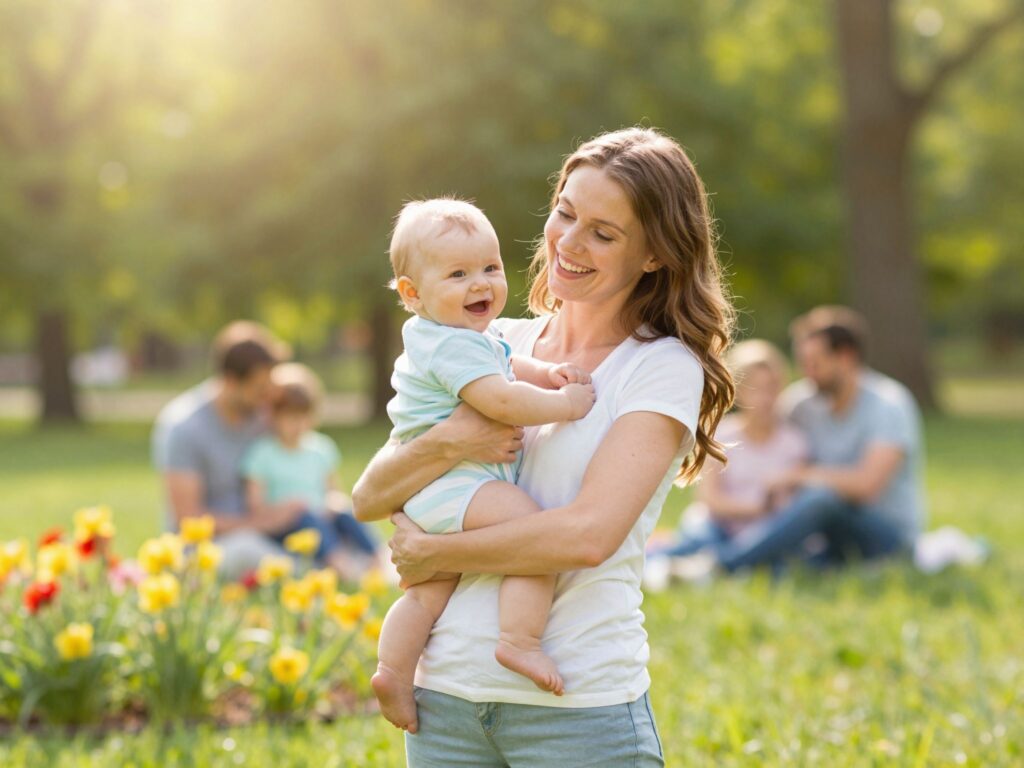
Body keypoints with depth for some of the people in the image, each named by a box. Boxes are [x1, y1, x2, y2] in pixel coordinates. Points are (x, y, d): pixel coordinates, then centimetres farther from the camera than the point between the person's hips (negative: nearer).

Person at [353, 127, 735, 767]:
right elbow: (369, 499, 5)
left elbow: (589, 534, -17)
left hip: (581, 706, -4)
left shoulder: (665, 367, -4)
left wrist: (432, 554, -9)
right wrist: (446, 444, -14)